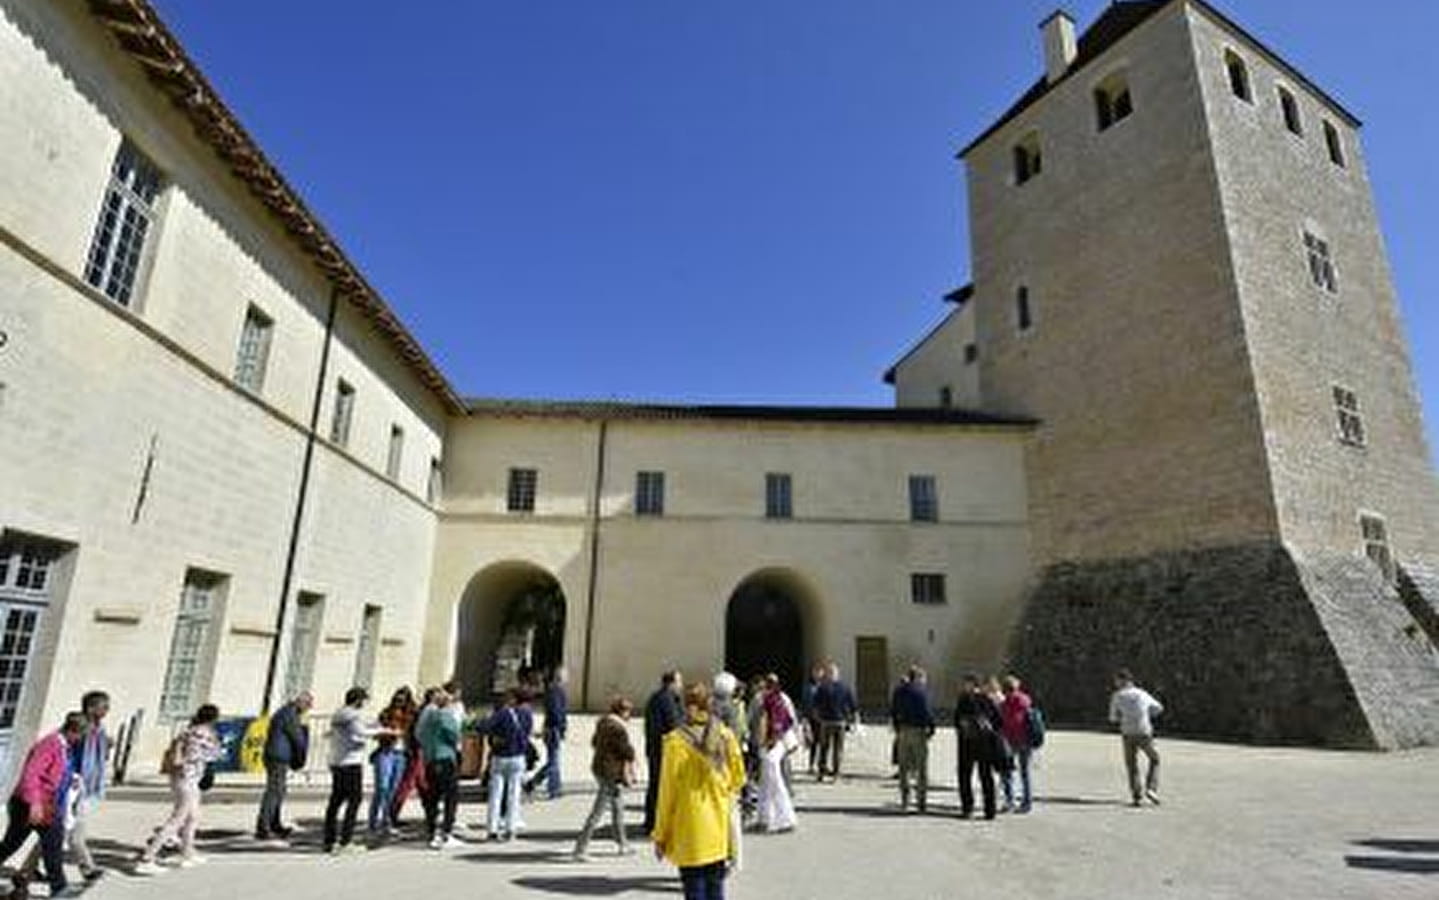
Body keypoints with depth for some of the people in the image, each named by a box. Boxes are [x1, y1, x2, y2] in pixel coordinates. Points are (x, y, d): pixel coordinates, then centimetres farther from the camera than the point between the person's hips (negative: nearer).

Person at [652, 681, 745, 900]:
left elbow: (667, 793, -10)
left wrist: (660, 836, -1)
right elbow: (738, 778, 7)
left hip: (690, 832, -3)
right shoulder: (726, 736, -5)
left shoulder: (676, 742, -15)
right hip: (720, 827, 4)